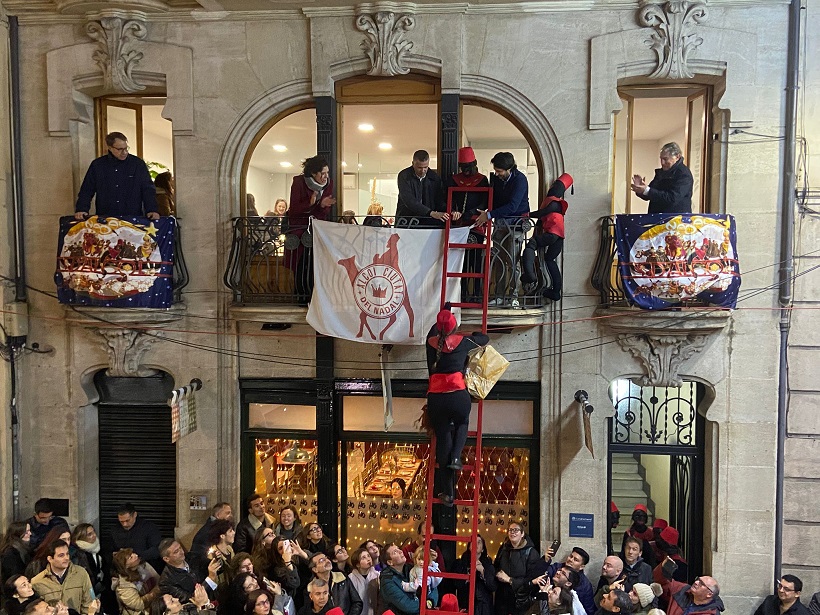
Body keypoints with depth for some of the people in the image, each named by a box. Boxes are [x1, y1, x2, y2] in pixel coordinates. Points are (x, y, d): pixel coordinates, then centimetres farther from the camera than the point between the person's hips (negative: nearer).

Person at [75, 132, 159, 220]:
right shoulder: (97, 165, 10)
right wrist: (81, 209, -2)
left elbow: (148, 189, 5)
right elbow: (86, 191, 13)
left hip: (133, 219, -1)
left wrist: (152, 210, -9)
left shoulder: (138, 164, 6)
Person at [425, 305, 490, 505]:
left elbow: (434, 330, 36)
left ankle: (447, 492, 12)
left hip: (435, 398, 2)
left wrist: (444, 310, 51)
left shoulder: (431, 342, 11)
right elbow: (484, 339, 22)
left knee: (442, 439, 10)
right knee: (462, 424, 30)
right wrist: (475, 335, 45)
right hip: (457, 396, -2)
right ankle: (455, 458, 5)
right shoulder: (462, 342, 4)